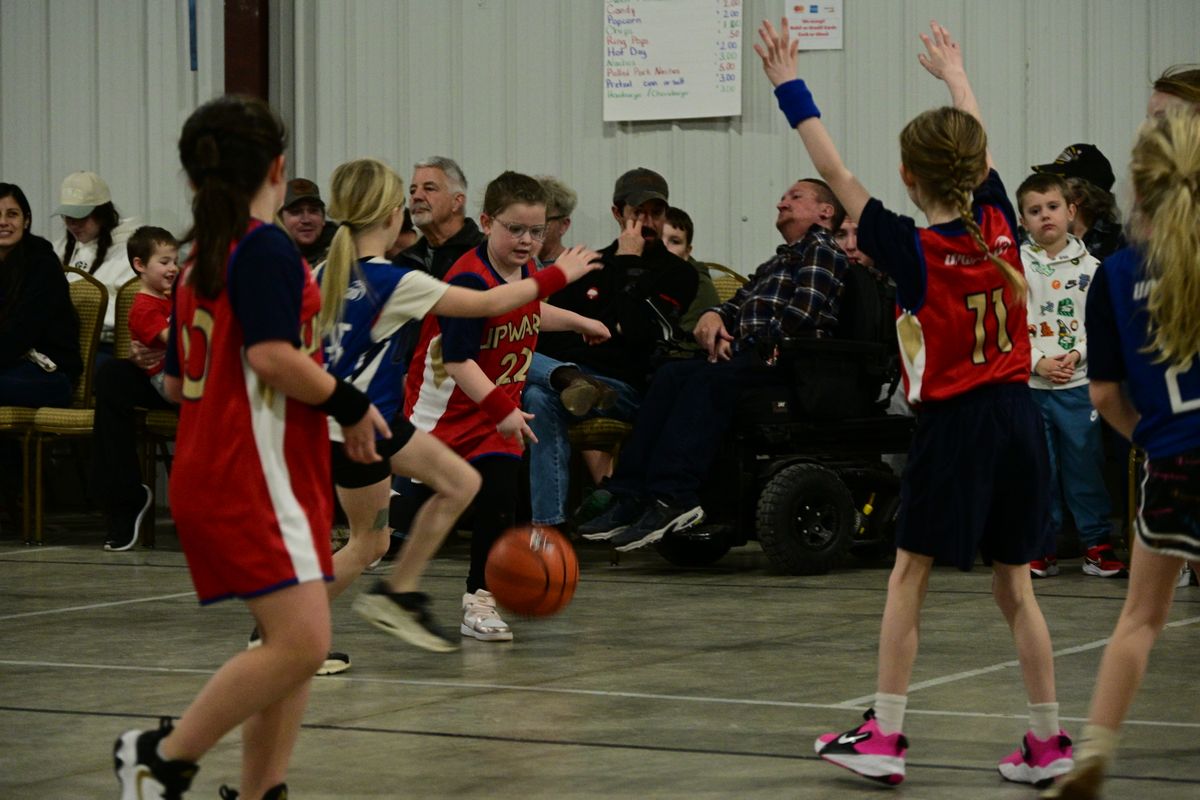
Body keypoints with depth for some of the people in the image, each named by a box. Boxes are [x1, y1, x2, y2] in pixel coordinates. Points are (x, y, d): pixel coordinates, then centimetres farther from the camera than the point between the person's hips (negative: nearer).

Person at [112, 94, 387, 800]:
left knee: (294, 644, 11)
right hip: (253, 475, -10)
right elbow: (271, 353, -23)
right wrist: (349, 404, -11)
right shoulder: (267, 248, -10)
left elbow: (178, 381, 22)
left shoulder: (201, 261, 17)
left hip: (210, 471, 10)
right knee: (301, 642, -15)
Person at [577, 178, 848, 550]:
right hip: (751, 356, 8)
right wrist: (714, 314, 4)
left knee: (708, 380, -32)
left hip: (790, 360, -8)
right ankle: (631, 497, -27)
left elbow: (802, 313, -10)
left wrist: (740, 344, -9)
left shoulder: (821, 250, 4)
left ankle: (673, 498, -44)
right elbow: (741, 303, 29)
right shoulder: (778, 262, 35)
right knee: (669, 376, -14)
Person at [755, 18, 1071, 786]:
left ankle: (884, 737, 4)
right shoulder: (999, 226, 1)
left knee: (909, 579, 4)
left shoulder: (911, 248, -12)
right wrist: (955, 73, 37)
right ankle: (1048, 743, 9)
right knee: (1015, 585, 10)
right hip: (1018, 417, 5)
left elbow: (837, 174, -6)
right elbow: (980, 153, 20)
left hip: (952, 426, -5)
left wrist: (792, 88, 2)